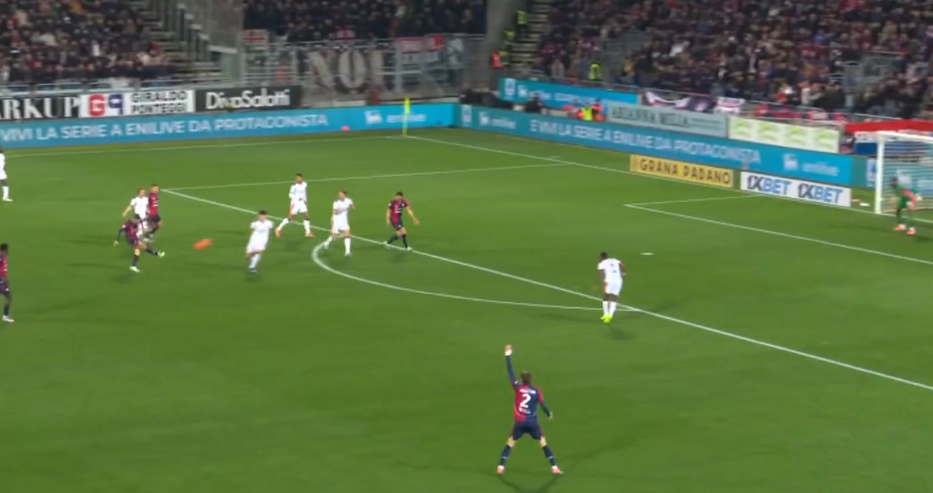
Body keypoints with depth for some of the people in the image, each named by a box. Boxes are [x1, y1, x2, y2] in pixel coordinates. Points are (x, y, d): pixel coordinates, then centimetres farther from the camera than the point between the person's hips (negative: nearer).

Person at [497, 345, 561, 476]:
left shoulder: (518, 387, -5)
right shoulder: (536, 391, -4)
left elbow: (510, 372, -4)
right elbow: (542, 404, -1)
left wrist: (508, 354, -1)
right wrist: (549, 414, 19)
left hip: (520, 422, 0)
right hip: (533, 422, 1)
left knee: (510, 442, 12)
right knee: (543, 442, 10)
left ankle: (501, 467, 5)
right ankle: (555, 467, 5)